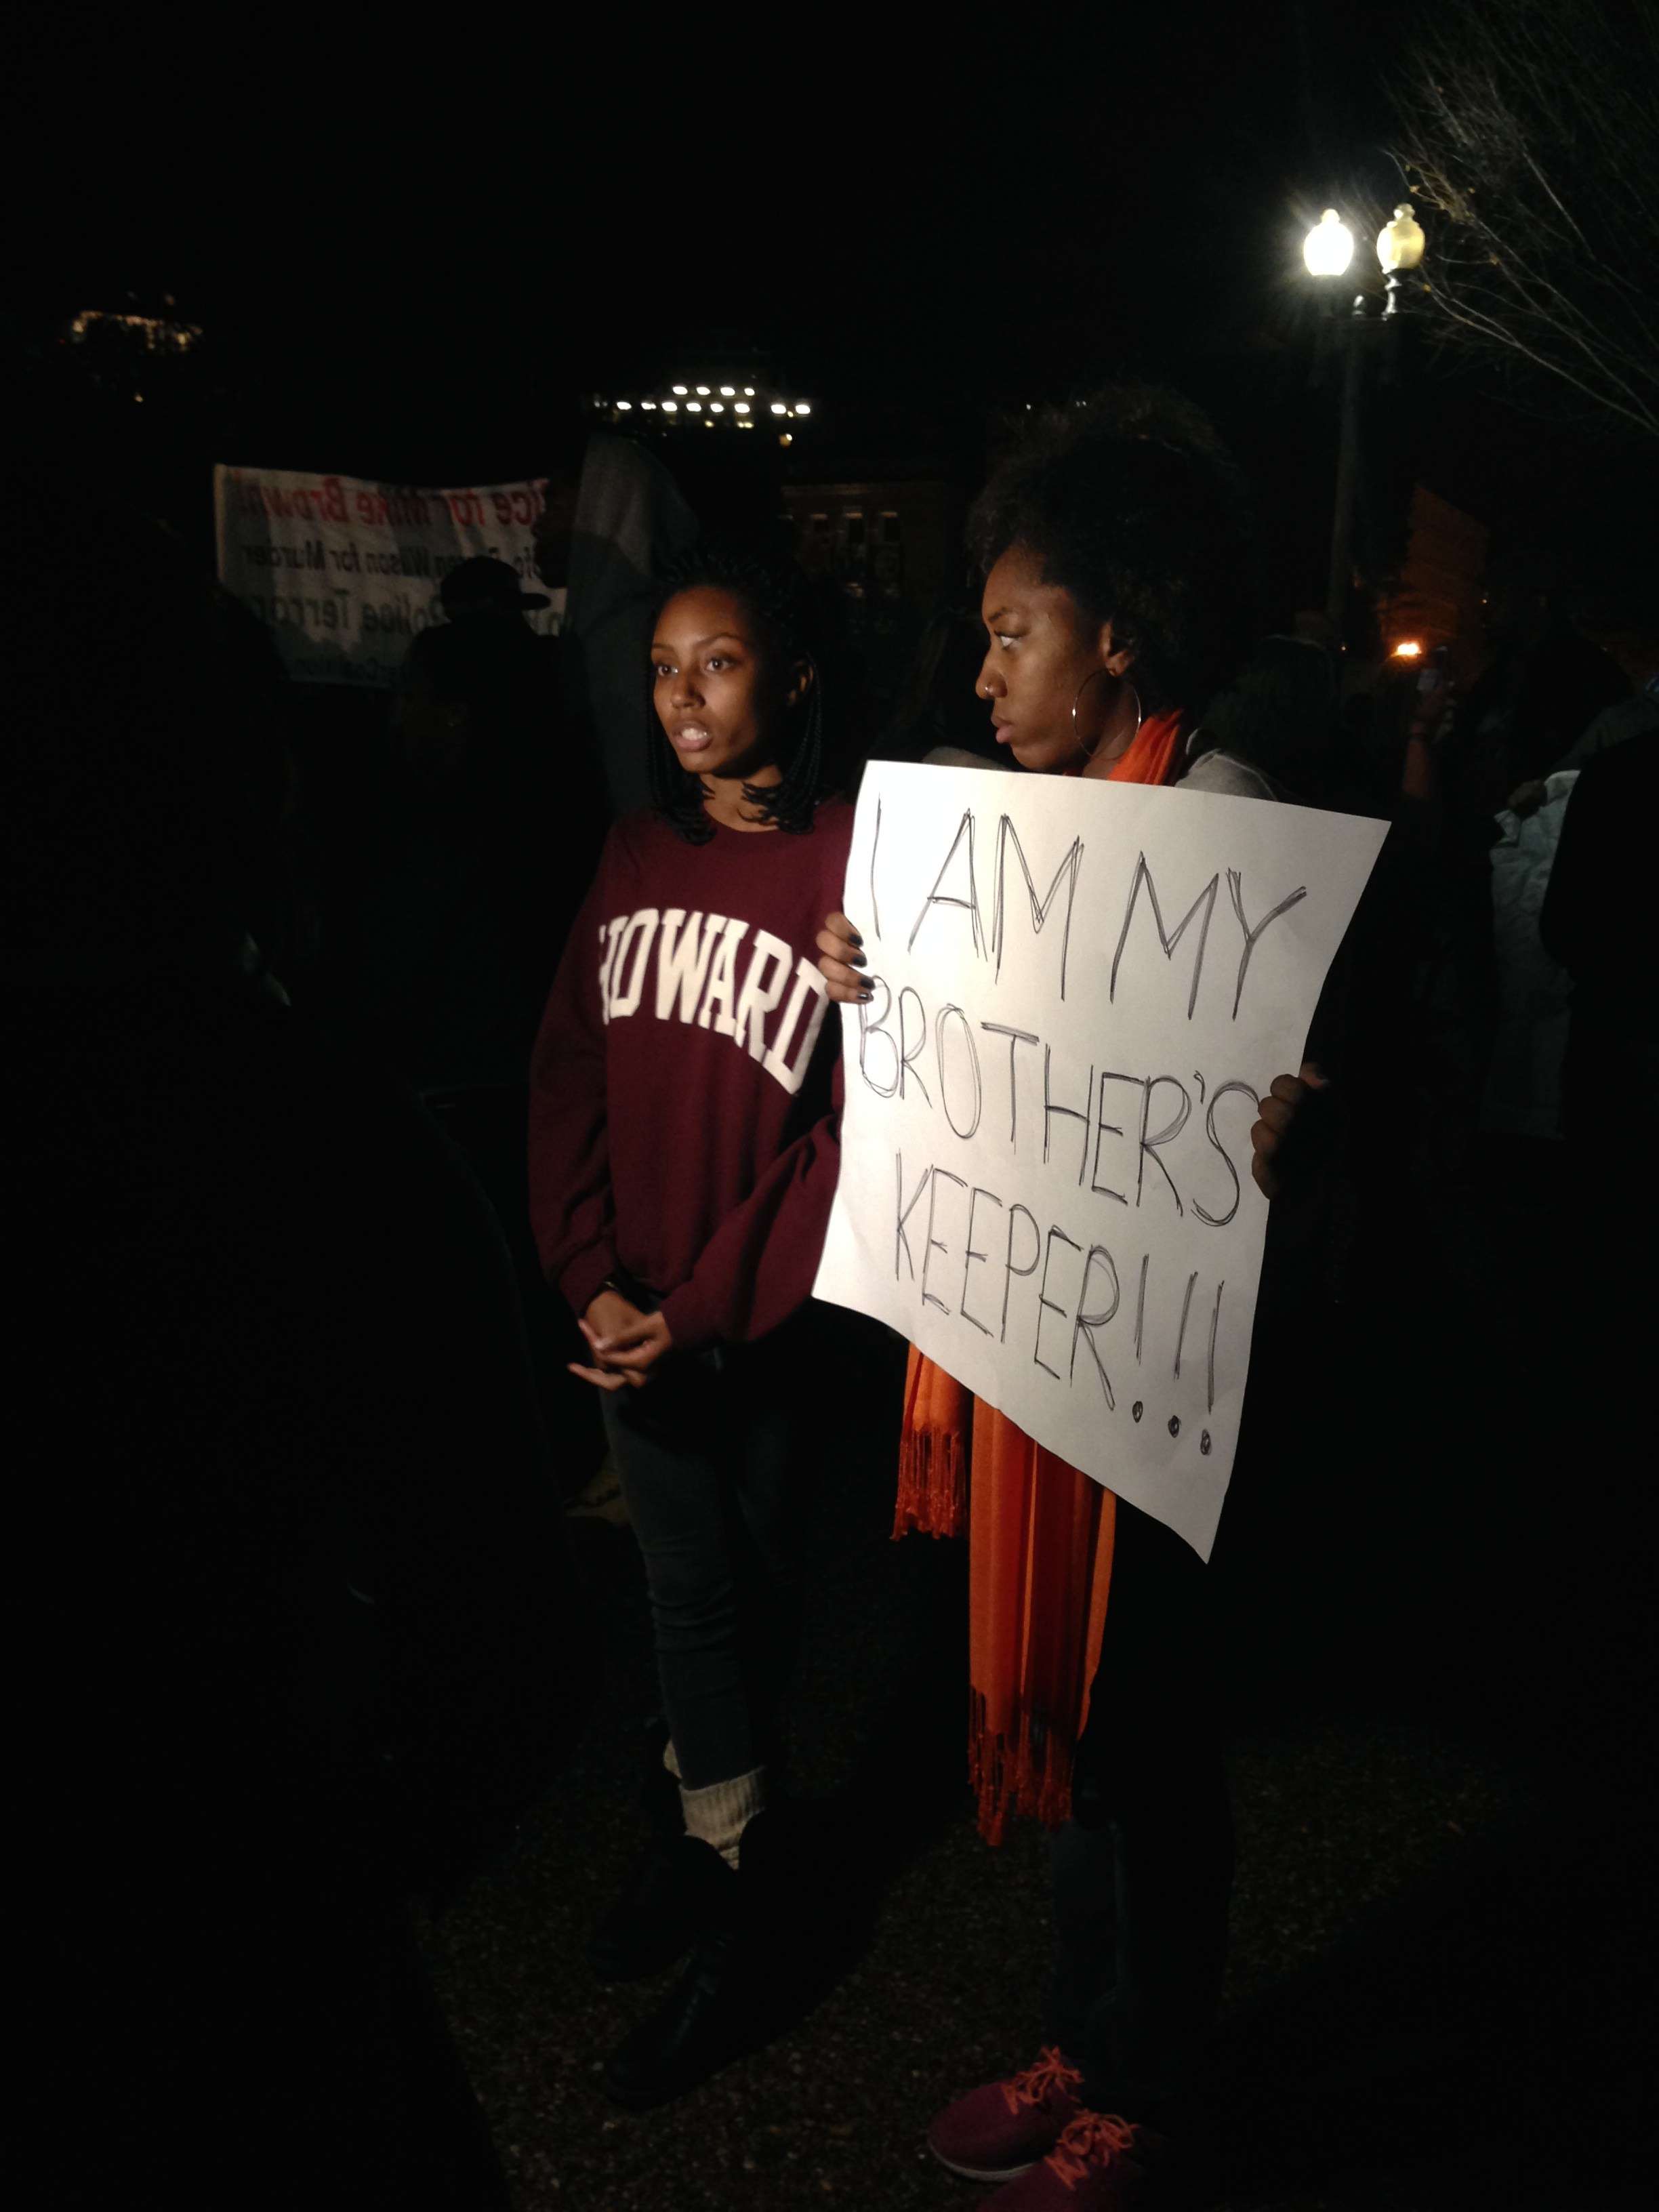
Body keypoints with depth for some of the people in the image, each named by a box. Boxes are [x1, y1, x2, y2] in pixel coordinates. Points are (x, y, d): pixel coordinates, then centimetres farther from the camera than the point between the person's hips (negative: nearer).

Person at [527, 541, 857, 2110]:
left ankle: (715, 1847, 29)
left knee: (744, 1587, 11)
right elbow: (571, 1074, 5)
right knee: (691, 1588, 15)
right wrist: (593, 1281, -5)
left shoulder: (853, 863, -13)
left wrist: (708, 1312, -16)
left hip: (767, 1320, -4)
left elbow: (857, 1130, -16)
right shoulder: (638, 852, 4)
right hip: (634, 1313, 4)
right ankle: (714, 1836, 34)